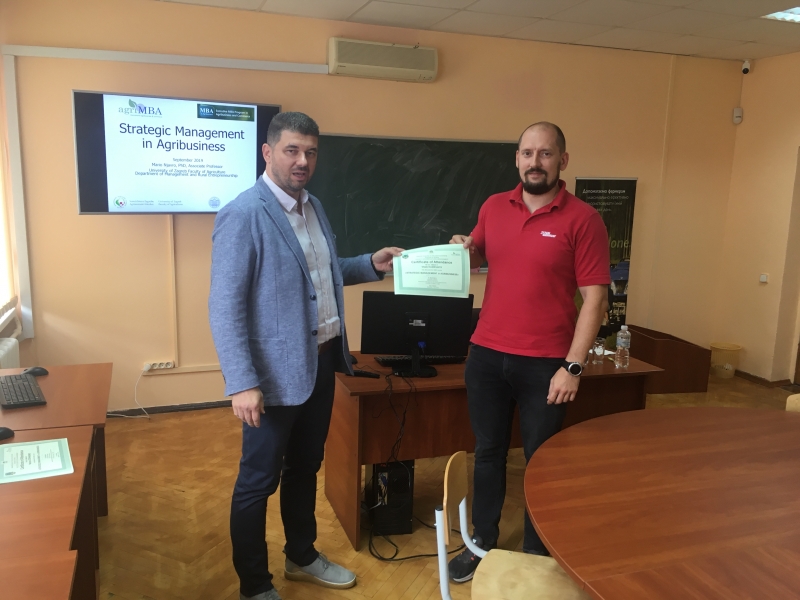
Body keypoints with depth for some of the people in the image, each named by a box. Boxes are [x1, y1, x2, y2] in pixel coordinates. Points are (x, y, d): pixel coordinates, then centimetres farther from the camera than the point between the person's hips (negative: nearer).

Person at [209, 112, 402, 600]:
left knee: (306, 468, 23)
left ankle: (302, 556, 43)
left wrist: (371, 265, 6)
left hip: (322, 361, 8)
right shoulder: (243, 216, -17)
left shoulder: (314, 207, 8)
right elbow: (225, 307, -20)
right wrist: (242, 382, -24)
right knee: (259, 480, 9)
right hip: (277, 371, -8)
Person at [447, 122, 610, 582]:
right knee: (488, 452, 16)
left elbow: (595, 298, -10)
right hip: (486, 355, 4)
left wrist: (573, 366, -15)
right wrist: (463, 250, -4)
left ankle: (537, 554, 30)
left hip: (545, 363, -4)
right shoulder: (493, 207, 5)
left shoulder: (583, 218, -9)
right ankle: (482, 543, 34)